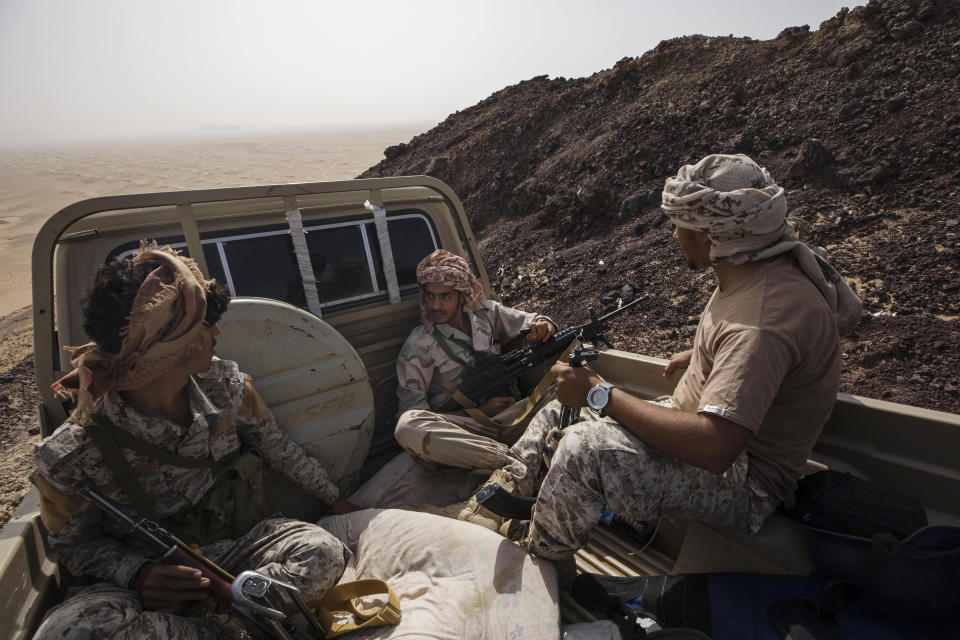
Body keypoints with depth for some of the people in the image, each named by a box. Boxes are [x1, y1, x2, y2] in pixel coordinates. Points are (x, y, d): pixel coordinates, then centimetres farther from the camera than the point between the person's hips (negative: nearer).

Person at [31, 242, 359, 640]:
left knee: (324, 553, -25)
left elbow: (277, 449, 4)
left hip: (236, 546, 2)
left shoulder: (223, 384, -11)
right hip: (151, 576, -2)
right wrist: (137, 575, -25)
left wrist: (336, 500, 13)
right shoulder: (71, 455, -19)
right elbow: (74, 544, -3)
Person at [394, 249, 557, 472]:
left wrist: (542, 326, -11)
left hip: (508, 416, 4)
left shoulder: (485, 312, 9)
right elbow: (413, 415, -7)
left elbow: (531, 322, 16)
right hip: (461, 426, -3)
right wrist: (479, 412, -12)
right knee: (408, 426, -35)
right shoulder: (418, 346, -3)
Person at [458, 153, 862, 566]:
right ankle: (484, 518, 15)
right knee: (557, 415, 5)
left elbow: (713, 447, -38)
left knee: (585, 449, -31)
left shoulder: (765, 317, -31)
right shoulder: (761, 268, 0)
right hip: (705, 422, 10)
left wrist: (599, 395, -31)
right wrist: (699, 356, 18)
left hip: (745, 483, -10)